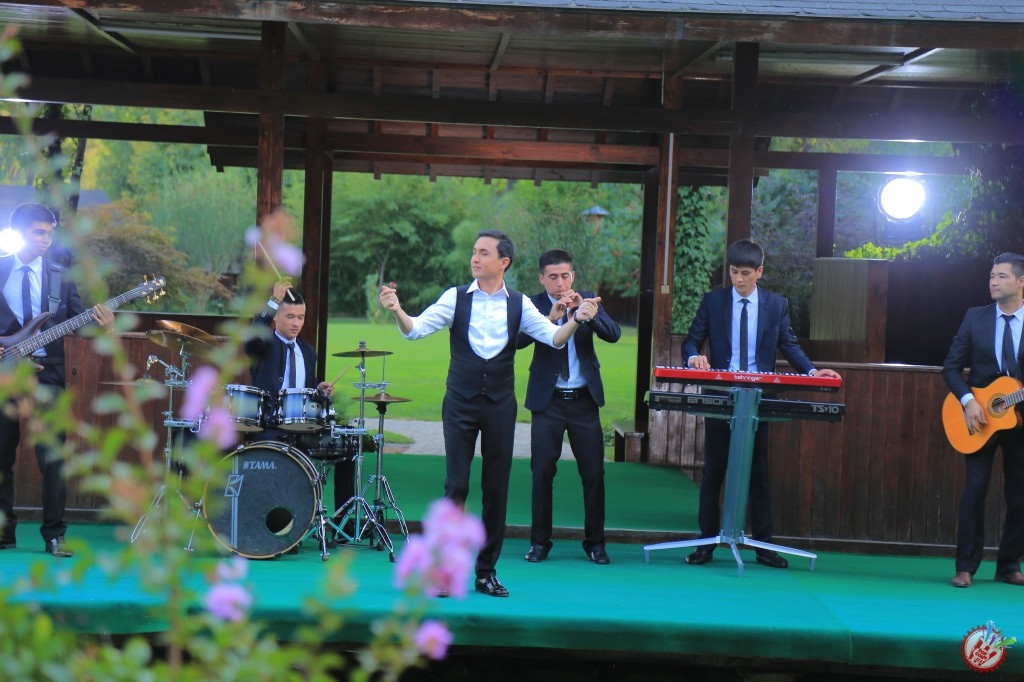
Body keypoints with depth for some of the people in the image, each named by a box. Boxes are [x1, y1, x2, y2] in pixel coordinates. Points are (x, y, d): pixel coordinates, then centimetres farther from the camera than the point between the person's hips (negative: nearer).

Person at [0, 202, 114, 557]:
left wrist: (99, 321, -18)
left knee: (52, 456, -7)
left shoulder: (59, 276, 9)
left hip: (46, 374, 0)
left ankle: (54, 535, -5)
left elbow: (78, 318, 3)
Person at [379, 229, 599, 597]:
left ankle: (487, 571, 17)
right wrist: (397, 311, -29)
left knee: (497, 488, 6)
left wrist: (577, 319, -23)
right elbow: (417, 328, -9)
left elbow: (553, 337, -4)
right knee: (456, 485, -3)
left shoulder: (519, 304, 3)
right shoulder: (456, 297, 0)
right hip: (460, 402, -1)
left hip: (500, 404, 2)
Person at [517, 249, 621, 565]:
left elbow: (614, 334, -11)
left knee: (594, 472, 3)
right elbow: (518, 340, -19)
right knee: (542, 472, -1)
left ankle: (595, 542, 14)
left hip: (584, 399, 2)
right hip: (548, 400, -1)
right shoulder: (533, 305, -2)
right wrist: (550, 318, -31)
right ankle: (540, 542, 12)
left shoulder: (588, 301, 4)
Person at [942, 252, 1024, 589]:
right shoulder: (975, 318, 1)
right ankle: (966, 566, -1)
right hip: (980, 416, -1)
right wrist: (968, 401, -14)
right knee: (975, 489, -6)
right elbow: (951, 367, 1)